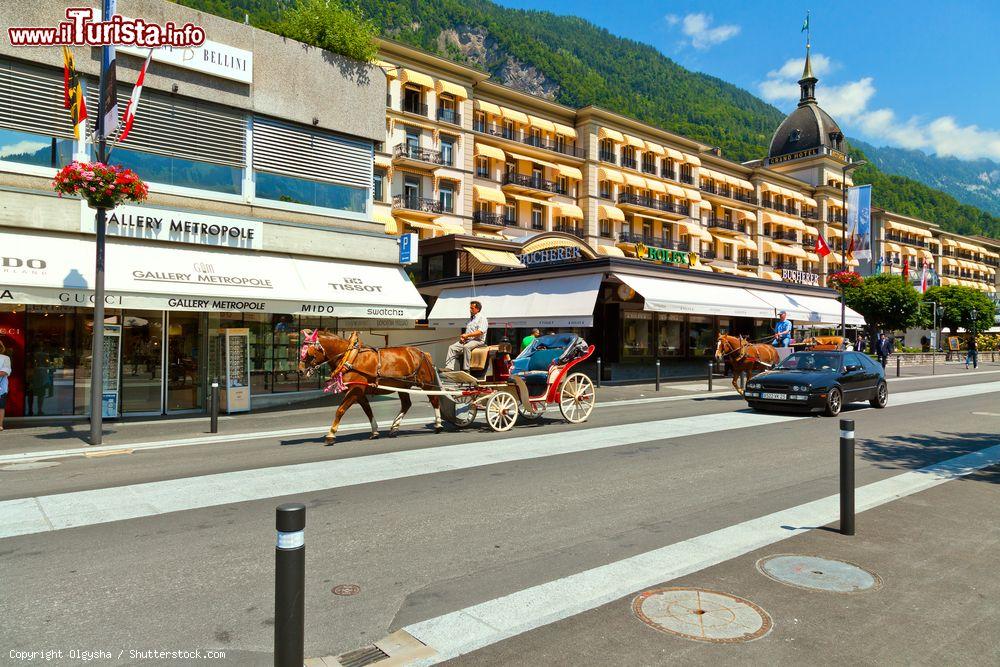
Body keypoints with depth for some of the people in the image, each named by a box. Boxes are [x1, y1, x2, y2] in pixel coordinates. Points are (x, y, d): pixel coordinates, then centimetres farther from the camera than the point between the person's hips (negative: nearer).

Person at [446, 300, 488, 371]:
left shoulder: (482, 318, -3)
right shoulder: (471, 318, 23)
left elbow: (480, 332, -17)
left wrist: (467, 335, -20)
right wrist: (463, 337, 4)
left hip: (478, 340, -8)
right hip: (467, 340, 8)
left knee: (466, 347, -37)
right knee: (452, 347, -9)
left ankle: (466, 369, -34)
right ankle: (449, 368, -17)